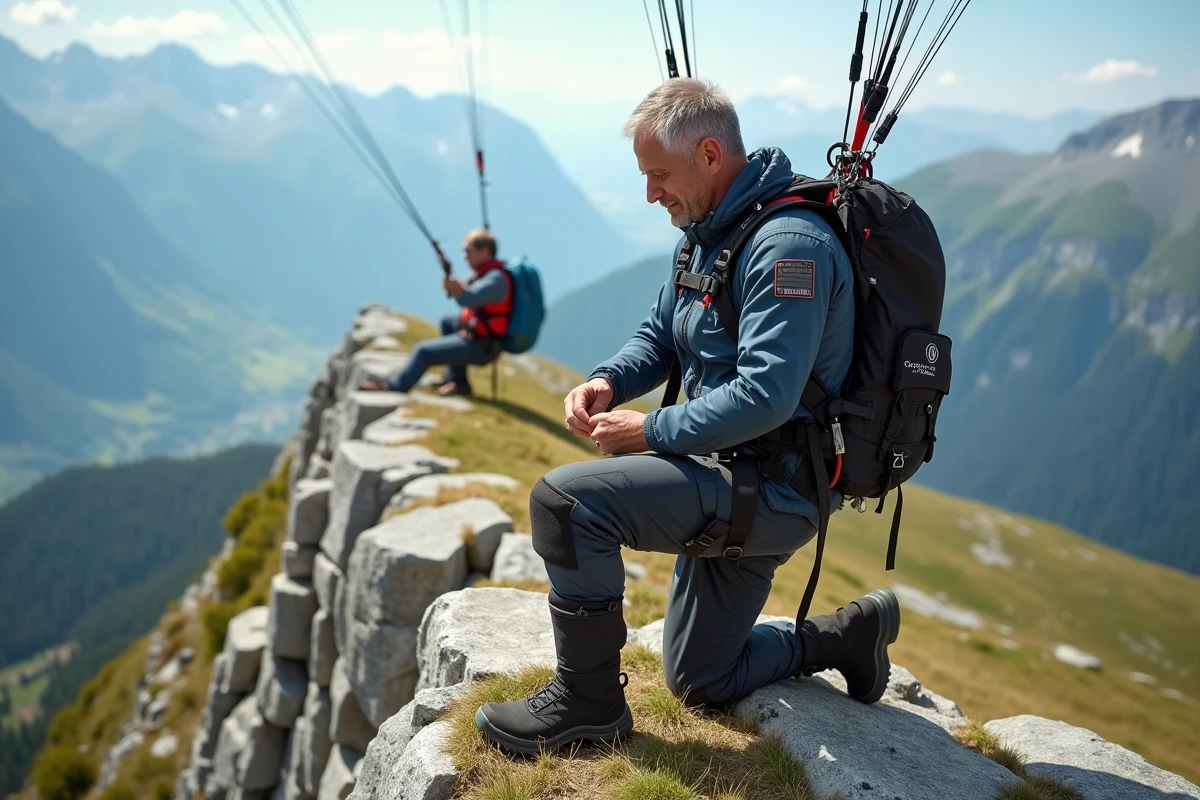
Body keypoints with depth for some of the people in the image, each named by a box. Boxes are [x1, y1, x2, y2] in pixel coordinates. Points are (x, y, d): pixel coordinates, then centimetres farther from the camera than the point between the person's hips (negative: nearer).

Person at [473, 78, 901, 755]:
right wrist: (608, 381, -4)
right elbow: (660, 336, 17)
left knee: (565, 498, -23)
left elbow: (764, 399, -30)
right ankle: (850, 634, 32)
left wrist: (649, 431, -20)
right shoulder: (711, 231, 9)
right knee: (702, 683, 19)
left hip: (775, 488, -10)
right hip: (733, 480, 10)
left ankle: (588, 702, -8)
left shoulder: (788, 246, -22)